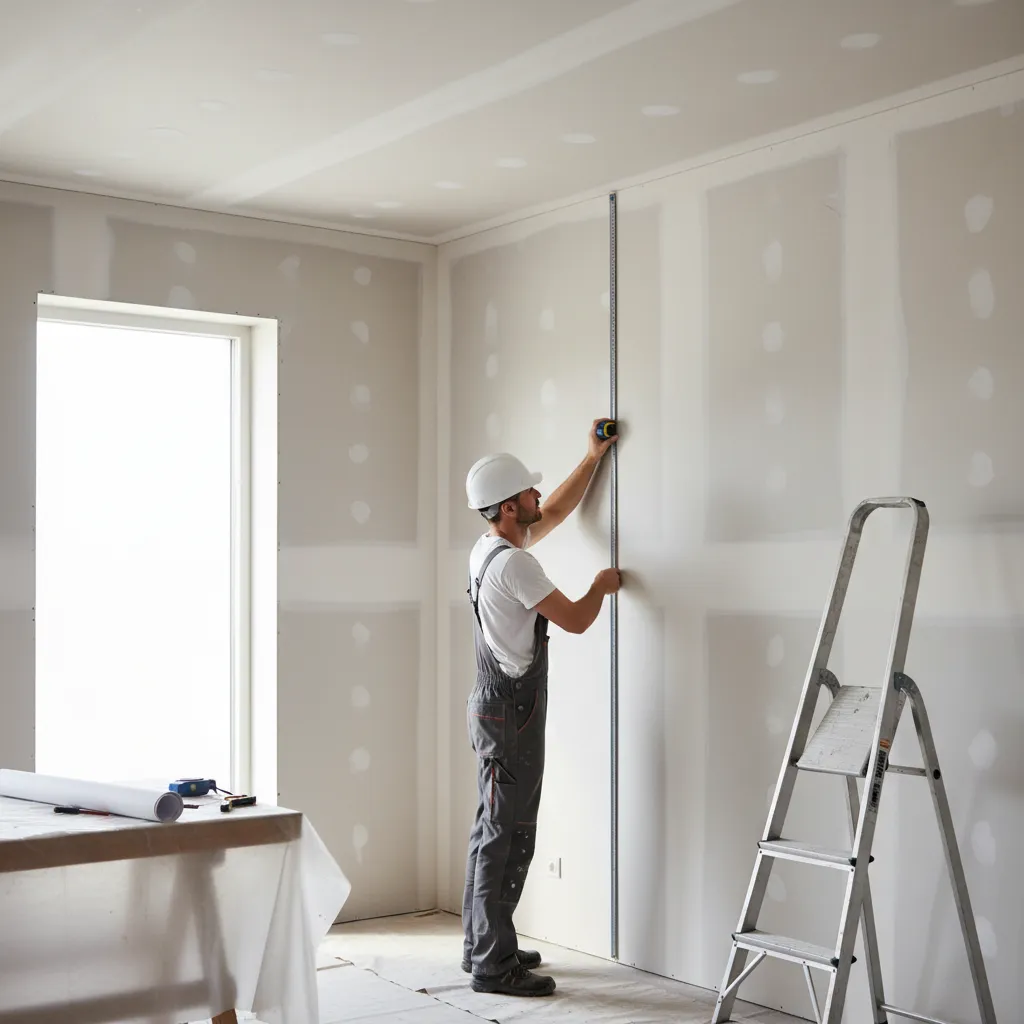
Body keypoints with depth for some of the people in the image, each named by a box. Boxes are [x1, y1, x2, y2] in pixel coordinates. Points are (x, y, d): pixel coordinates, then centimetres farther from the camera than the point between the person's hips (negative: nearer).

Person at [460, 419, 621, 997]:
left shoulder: (491, 549, 12)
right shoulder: (514, 562, -19)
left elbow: (557, 511, 26)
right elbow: (575, 620, -15)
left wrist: (593, 459, 29)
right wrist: (603, 586, 5)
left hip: (497, 708, 11)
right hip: (512, 715, -11)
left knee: (493, 833, 15)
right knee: (507, 837, -6)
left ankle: (483, 945, 24)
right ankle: (495, 965, -2)